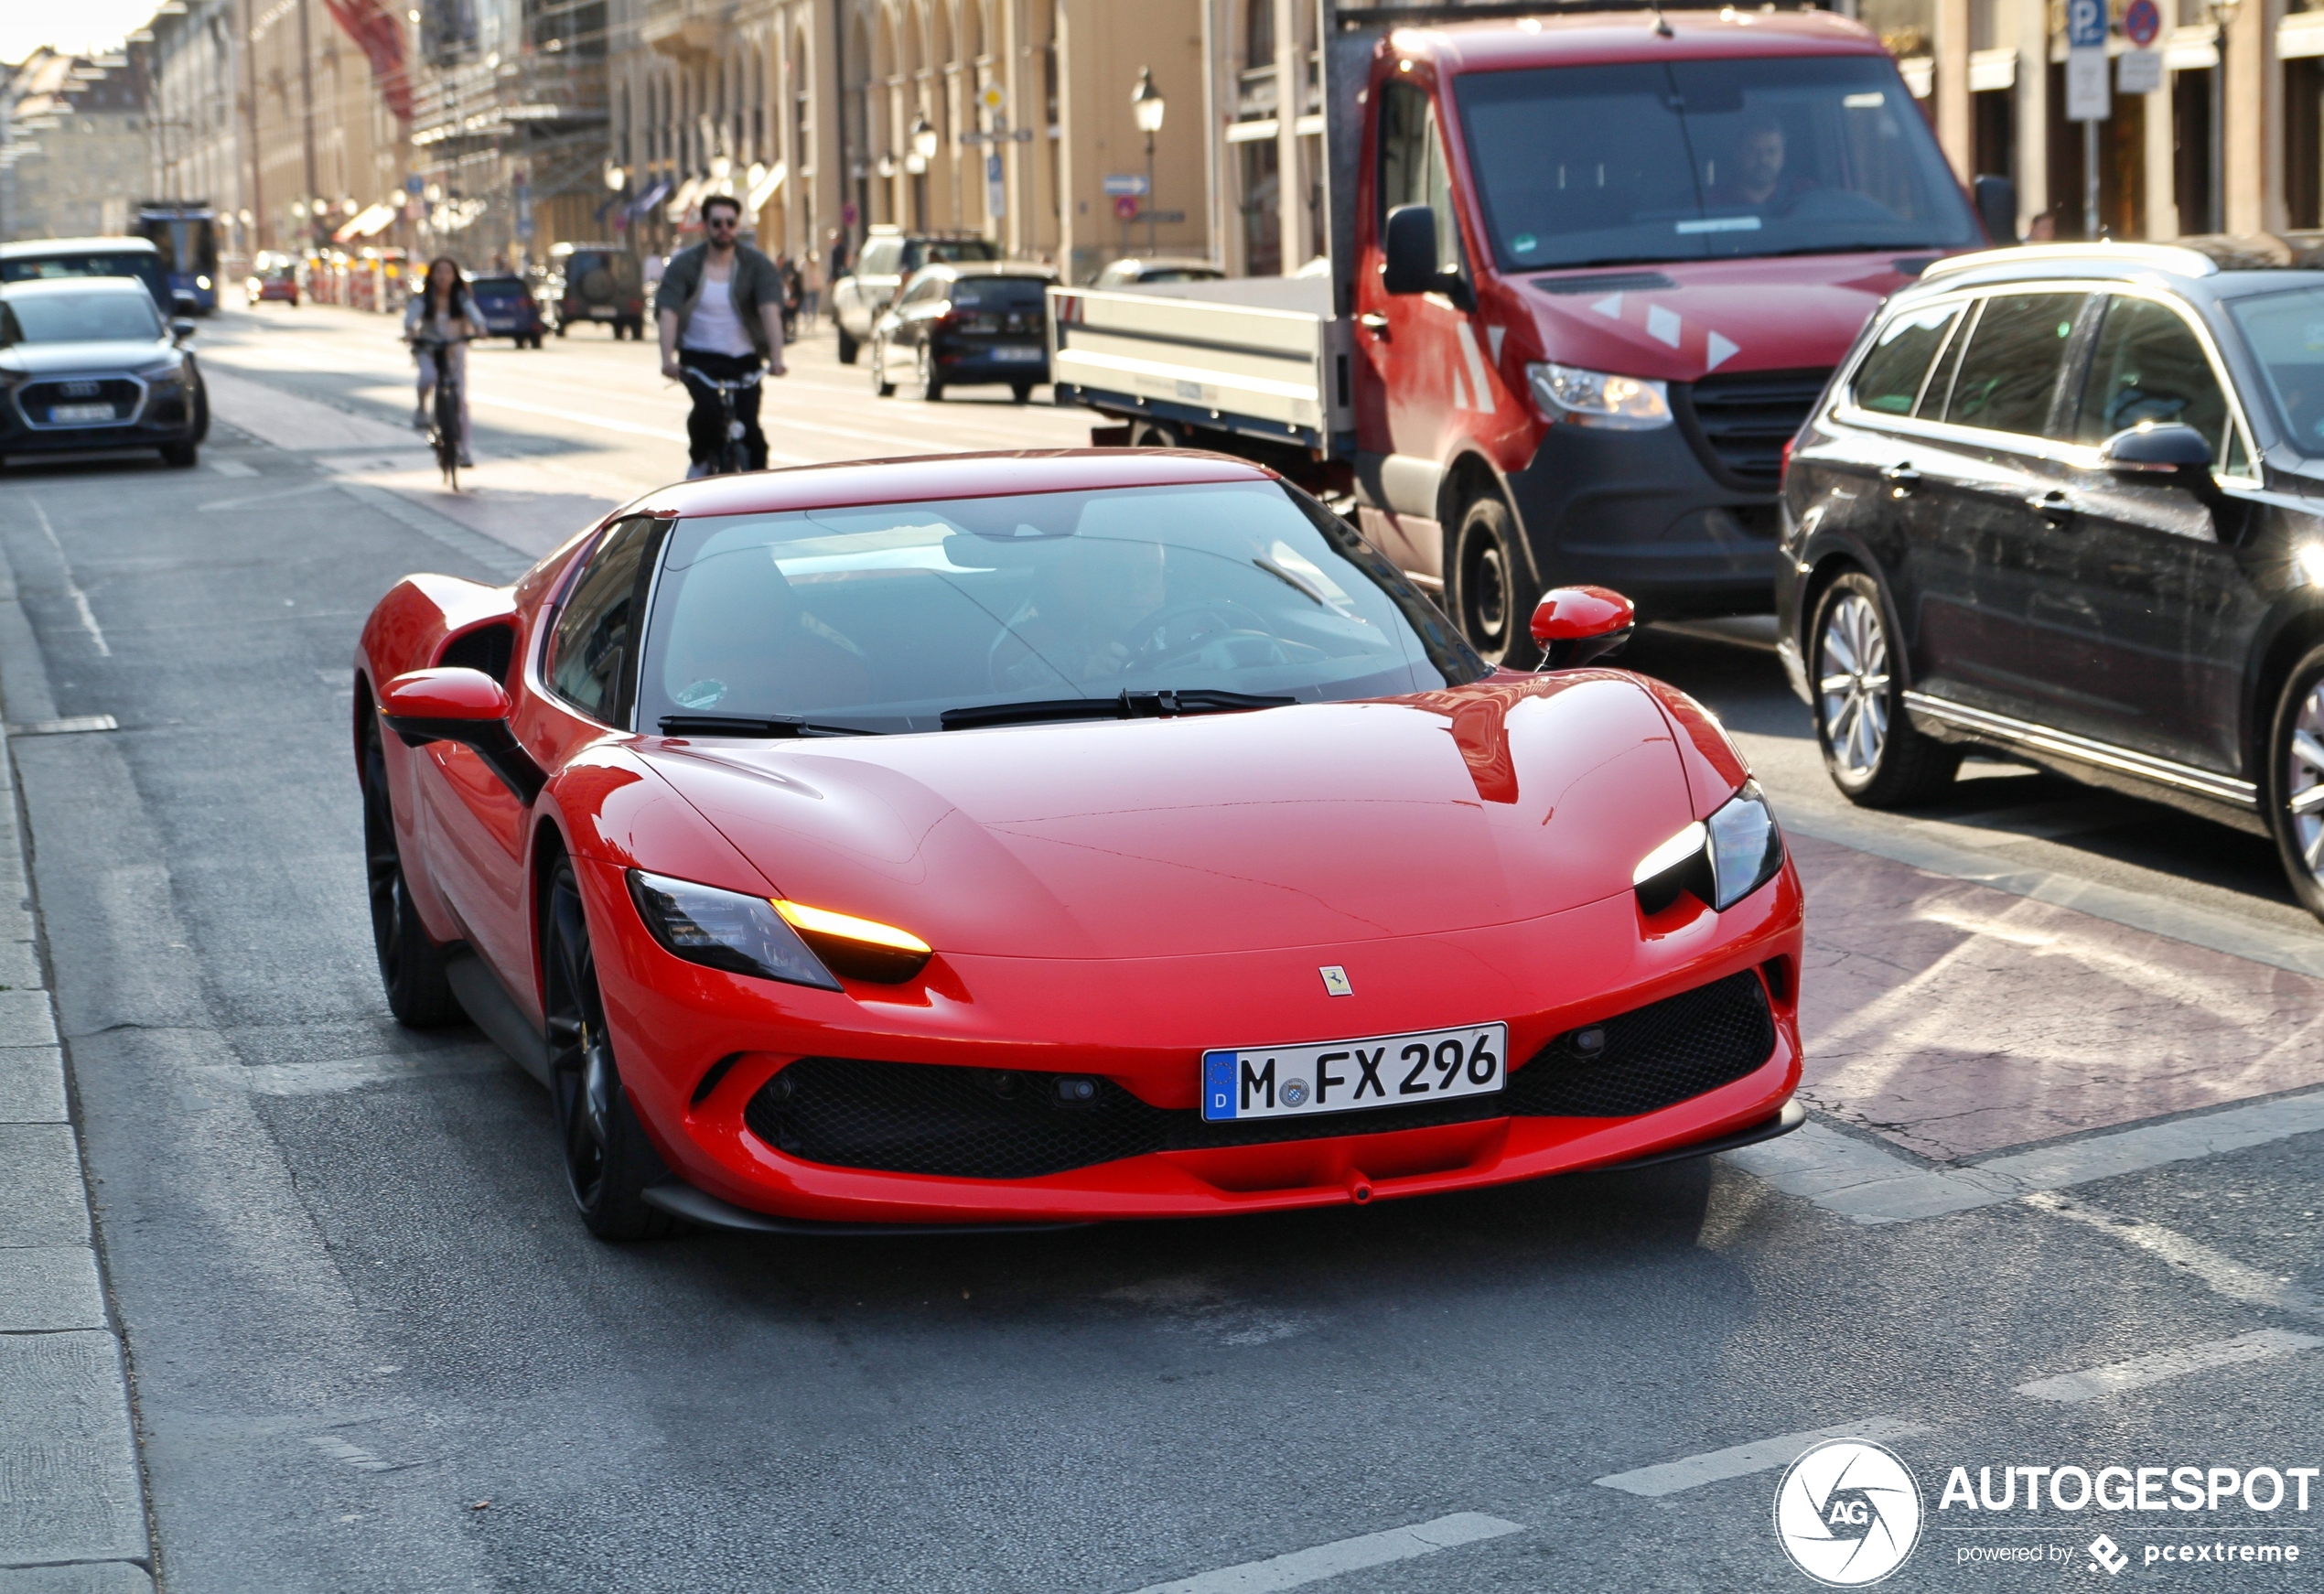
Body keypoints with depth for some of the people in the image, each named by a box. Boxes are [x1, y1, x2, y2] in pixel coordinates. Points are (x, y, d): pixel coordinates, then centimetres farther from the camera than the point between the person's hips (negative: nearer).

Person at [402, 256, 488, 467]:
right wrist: (409, 330, -44)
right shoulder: (424, 298, -5)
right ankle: (421, 410, -4)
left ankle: (463, 450, 1)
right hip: (428, 349, -1)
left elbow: (472, 311, -22)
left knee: (461, 401, -5)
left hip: (455, 349, 1)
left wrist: (480, 327, -43)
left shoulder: (460, 298, -4)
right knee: (428, 377, -34)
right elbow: (413, 312, -23)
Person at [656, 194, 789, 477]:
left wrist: (776, 358, -33)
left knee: (748, 427, -11)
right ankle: (699, 459, 3)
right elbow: (668, 313, -14)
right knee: (707, 408, -26)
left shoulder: (757, 265, -3)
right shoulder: (684, 264, -3)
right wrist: (668, 359, -30)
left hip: (744, 359, 1)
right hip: (699, 357, -1)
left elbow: (770, 310, -17)